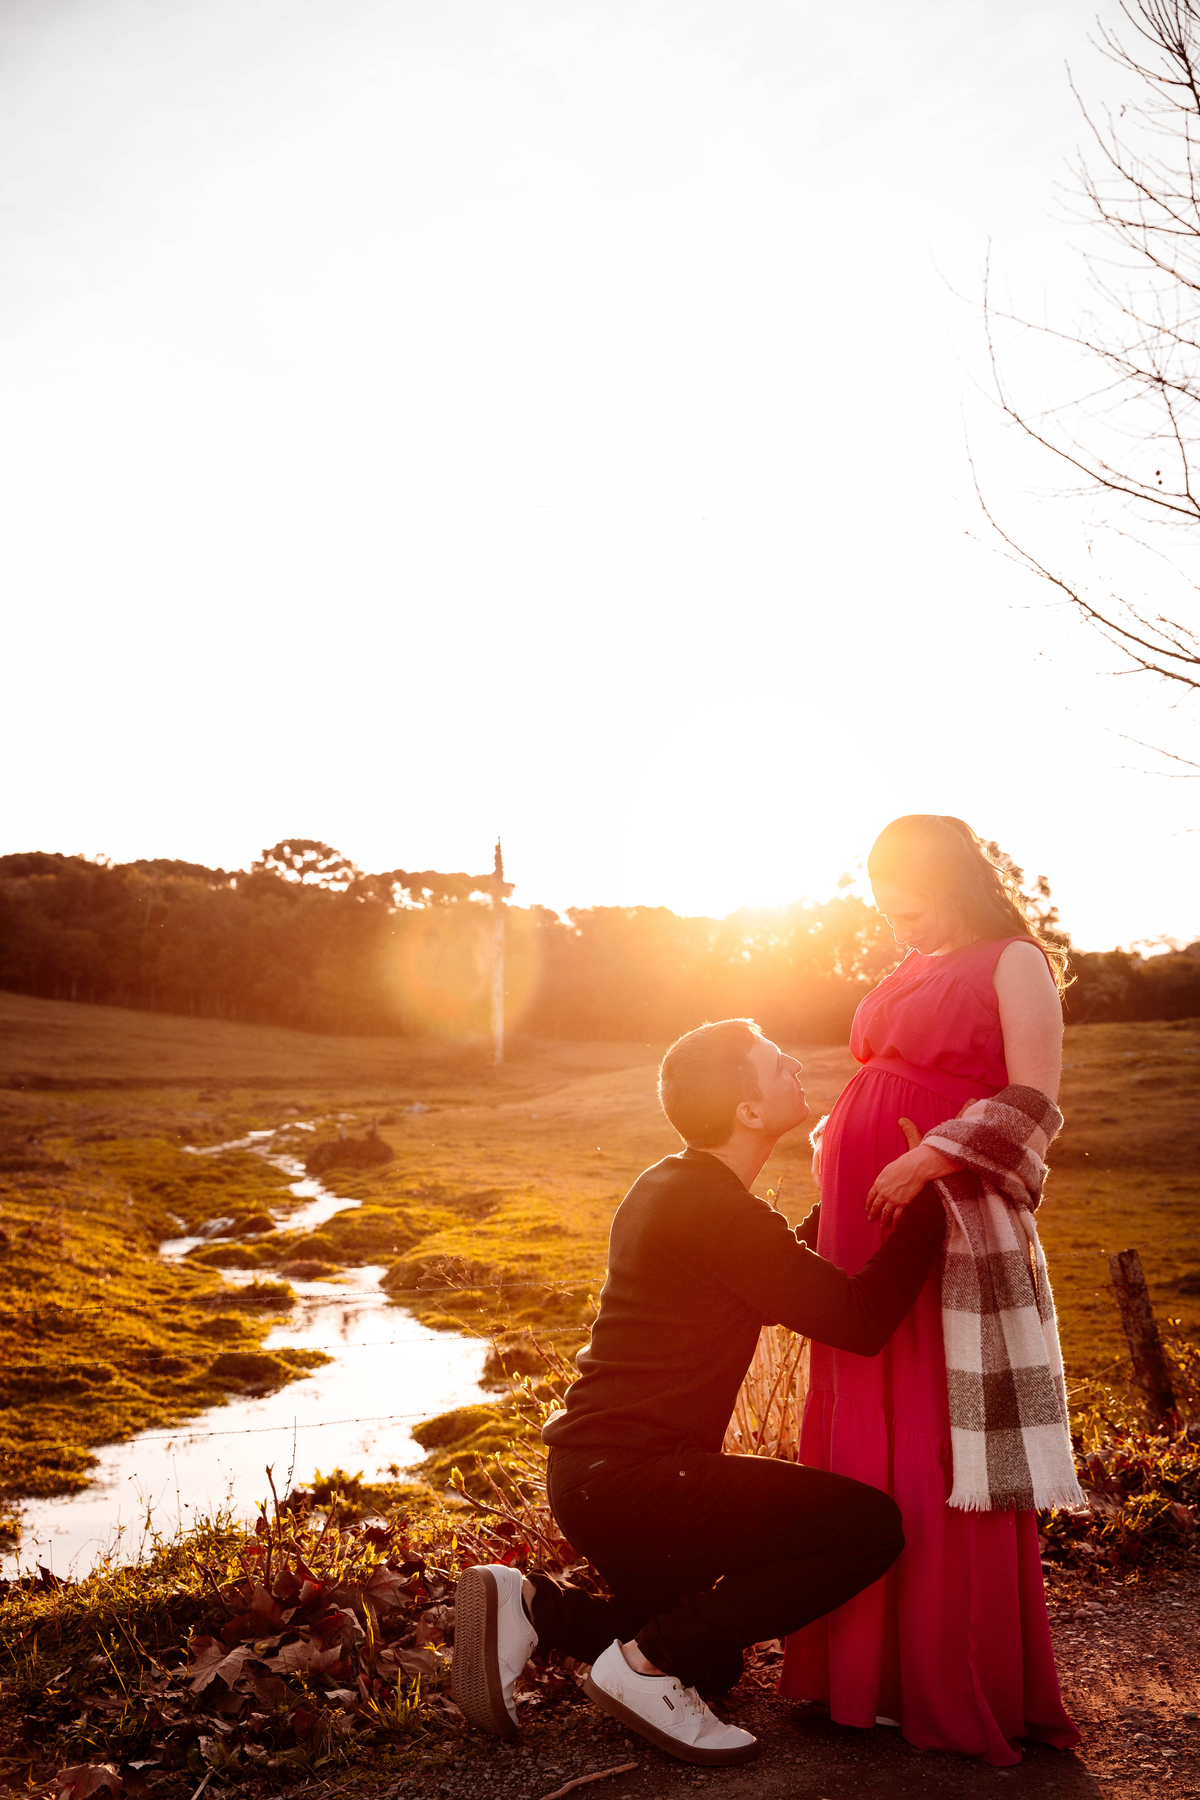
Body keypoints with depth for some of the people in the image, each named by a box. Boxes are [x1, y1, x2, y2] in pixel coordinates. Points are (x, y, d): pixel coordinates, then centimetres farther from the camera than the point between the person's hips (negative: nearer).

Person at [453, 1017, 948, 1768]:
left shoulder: (671, 1186, 11)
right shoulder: (717, 1212, -20)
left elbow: (782, 1279, 25)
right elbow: (861, 1322, -20)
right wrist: (930, 1194, -15)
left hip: (593, 1468, 10)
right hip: (630, 1478, -10)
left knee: (711, 1659, 26)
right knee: (870, 1525, -13)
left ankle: (529, 1608, 12)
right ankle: (649, 1662, -7)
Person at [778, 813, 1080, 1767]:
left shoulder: (1014, 963, -3)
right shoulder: (908, 974, 19)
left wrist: (931, 1159, -21)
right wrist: (837, 1139, 9)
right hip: (863, 1223, 8)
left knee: (942, 1448, -2)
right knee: (859, 1435, 10)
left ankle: (958, 1684, 13)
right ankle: (869, 1660, 23)